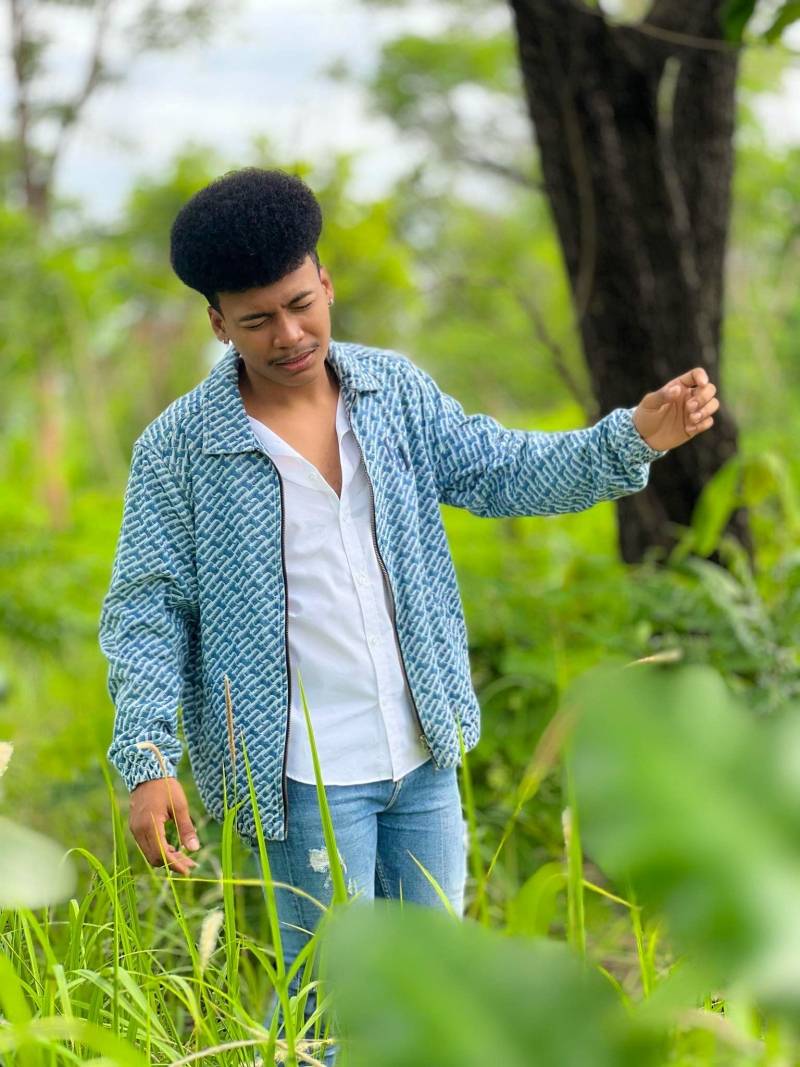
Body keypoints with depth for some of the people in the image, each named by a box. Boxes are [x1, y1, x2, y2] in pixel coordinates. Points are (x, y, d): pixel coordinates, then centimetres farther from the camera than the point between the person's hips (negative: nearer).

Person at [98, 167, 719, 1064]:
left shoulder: (392, 389, 1)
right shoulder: (179, 449, -12)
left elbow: (505, 472, -2)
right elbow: (145, 612, -10)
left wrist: (632, 440, -19)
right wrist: (147, 761, -22)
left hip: (423, 754, 5)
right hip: (304, 777, -4)